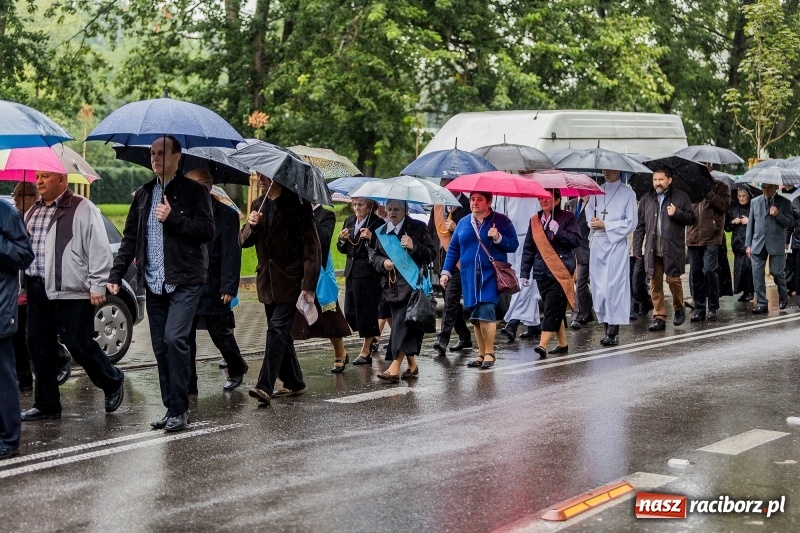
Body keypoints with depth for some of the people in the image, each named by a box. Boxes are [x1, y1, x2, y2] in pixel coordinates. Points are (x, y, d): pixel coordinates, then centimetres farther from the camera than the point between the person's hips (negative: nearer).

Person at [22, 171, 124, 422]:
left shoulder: (83, 209, -6)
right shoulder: (32, 212, 16)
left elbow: (99, 250, -9)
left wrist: (97, 286, -13)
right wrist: (22, 286, 20)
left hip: (71, 292, -7)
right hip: (37, 290, 7)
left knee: (79, 345, -4)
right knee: (39, 346, 7)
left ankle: (112, 383, 20)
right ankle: (46, 404, 16)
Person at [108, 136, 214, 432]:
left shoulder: (193, 191, -1)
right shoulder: (143, 194, 15)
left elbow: (207, 230, -9)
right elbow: (131, 237, 17)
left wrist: (172, 218, -16)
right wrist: (116, 274, 8)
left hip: (185, 280, -6)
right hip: (154, 282, 6)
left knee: (174, 338, -17)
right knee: (160, 346, 6)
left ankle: (179, 410, -10)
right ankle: (171, 408, 14)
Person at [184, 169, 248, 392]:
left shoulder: (225, 215, -4)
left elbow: (231, 254, -8)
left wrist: (229, 287, -15)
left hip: (213, 288, -4)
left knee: (221, 334, 9)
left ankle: (237, 369, 34)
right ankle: (187, 384, 6)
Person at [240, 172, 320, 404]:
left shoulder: (297, 204, -8)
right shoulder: (257, 205, 13)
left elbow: (311, 246, -10)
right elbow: (244, 241, 11)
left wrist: (309, 284, -16)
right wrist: (251, 225, -12)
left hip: (290, 280, -7)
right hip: (267, 279, 7)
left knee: (277, 329, -15)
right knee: (281, 332, 12)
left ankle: (265, 386, -20)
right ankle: (294, 382, 23)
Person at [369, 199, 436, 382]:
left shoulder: (418, 228, 1)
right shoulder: (382, 231, 15)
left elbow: (432, 252, -1)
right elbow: (374, 256, 20)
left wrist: (414, 247, -17)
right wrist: (383, 262, -2)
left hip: (411, 283, -6)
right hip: (391, 284, 6)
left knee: (402, 324, -14)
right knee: (401, 324, 7)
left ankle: (395, 368, -20)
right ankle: (412, 365, 17)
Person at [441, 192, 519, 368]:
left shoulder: (501, 221, 1)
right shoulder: (463, 223, 13)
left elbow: (514, 245, -1)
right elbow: (453, 249, 14)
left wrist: (498, 238, -18)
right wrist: (446, 271, 6)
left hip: (491, 275, -4)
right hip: (470, 277, 4)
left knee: (486, 311, -16)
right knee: (475, 317, 7)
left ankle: (489, 353, -7)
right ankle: (481, 354, 15)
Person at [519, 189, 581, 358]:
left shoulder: (567, 217, 0)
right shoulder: (535, 220, 13)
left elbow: (576, 240, -8)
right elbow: (528, 247, 14)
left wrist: (557, 231, -19)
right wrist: (524, 272, 10)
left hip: (561, 271, -5)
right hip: (542, 272, 5)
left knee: (552, 307, -12)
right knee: (556, 309, 10)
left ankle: (543, 344, -19)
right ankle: (563, 344, 20)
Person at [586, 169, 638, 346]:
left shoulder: (627, 193, 1)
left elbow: (631, 223, -3)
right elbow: (589, 212, 21)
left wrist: (605, 225, -8)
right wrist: (592, 222, -2)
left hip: (616, 243, -5)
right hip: (597, 244, 5)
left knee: (614, 286, -11)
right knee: (599, 287, 3)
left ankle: (613, 332, -10)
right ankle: (607, 329, 10)